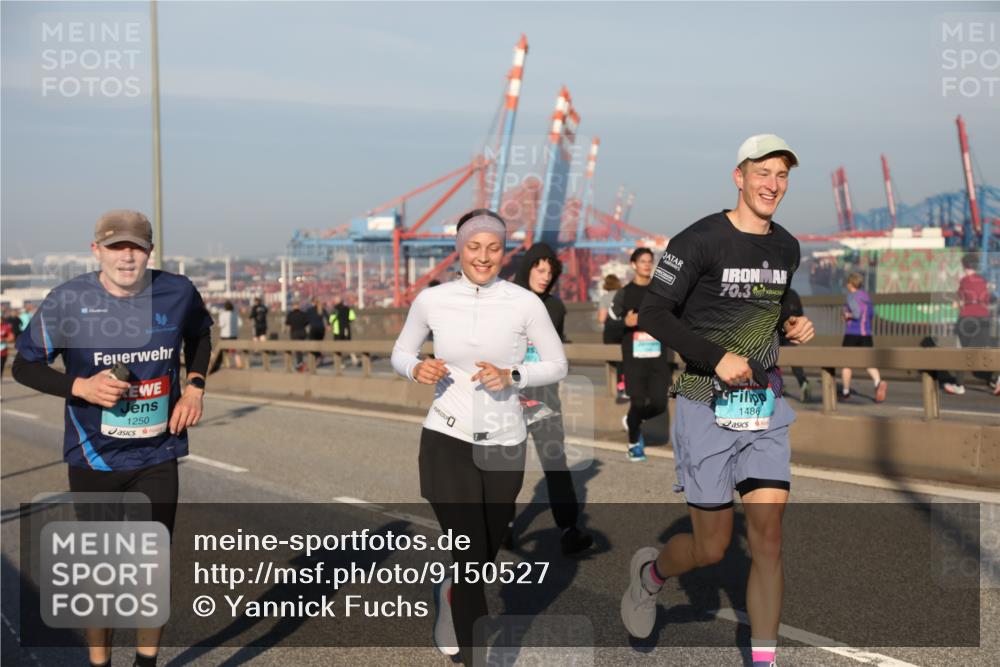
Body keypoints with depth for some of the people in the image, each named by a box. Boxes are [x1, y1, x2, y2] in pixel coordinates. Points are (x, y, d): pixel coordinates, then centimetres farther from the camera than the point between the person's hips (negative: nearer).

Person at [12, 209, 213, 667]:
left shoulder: (178, 293, -6)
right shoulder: (67, 300, -13)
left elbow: (200, 335, 16)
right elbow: (24, 366, -2)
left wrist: (195, 385, -1)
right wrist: (80, 386, -20)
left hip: (158, 457, 2)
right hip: (94, 459, -1)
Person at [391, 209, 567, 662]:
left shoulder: (525, 303, -7)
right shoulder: (431, 301, -4)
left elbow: (557, 365, 1)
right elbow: (400, 353, 10)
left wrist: (512, 376, -17)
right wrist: (416, 369, -12)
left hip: (504, 444, 2)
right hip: (447, 441, -1)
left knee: (486, 555, 19)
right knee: (471, 556, -10)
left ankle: (449, 595, 53)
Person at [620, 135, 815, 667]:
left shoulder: (787, 248, 10)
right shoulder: (700, 240, -10)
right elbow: (652, 313, -12)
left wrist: (793, 327, 4)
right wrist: (716, 357, -20)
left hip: (766, 406, 5)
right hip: (708, 408, -5)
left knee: (768, 538, -2)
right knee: (711, 548, 3)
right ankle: (650, 571, 36)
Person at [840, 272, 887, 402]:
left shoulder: (851, 296, -9)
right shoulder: (866, 296, 13)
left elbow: (857, 313, -19)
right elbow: (871, 313, 19)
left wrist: (848, 315, -2)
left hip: (852, 333, -6)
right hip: (866, 333, 6)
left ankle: (845, 392, 13)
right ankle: (878, 382, -28)